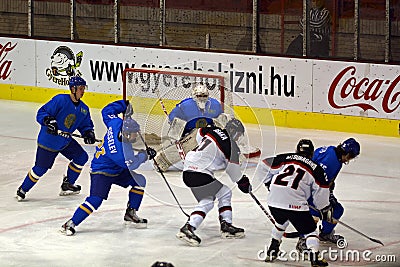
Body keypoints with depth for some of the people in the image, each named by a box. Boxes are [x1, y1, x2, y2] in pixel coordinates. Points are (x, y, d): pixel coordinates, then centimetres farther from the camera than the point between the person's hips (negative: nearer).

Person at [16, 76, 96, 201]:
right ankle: (22, 190, 15)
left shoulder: (83, 109, 2)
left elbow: (86, 125, 12)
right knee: (40, 168, -4)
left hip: (65, 140, 7)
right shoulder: (60, 100, -19)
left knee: (82, 157, 5)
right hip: (48, 140, -7)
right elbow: (41, 113, -19)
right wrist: (48, 121, -38)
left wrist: (88, 133, -9)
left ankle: (67, 185, 20)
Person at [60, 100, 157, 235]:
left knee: (139, 180, 5)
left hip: (117, 171, 10)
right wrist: (145, 155, -12)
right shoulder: (119, 150, -35)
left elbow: (107, 111, 2)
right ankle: (71, 223, -20)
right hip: (101, 172, -10)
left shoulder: (117, 123, -15)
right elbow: (131, 164, -23)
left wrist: (123, 105, 9)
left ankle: (130, 214, 15)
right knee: (96, 199, -25)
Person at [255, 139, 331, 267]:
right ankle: (314, 256, -9)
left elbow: (264, 168, 14)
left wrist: (270, 183, 29)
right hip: (295, 204, -4)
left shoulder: (284, 159, 14)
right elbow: (320, 193, 8)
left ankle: (272, 251, 38)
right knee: (309, 230, 9)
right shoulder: (315, 168, 9)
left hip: (274, 200, 4)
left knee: (281, 222, 34)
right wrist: (325, 209, 21)